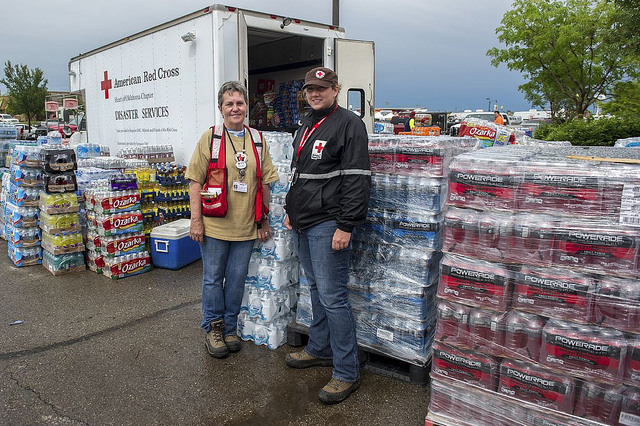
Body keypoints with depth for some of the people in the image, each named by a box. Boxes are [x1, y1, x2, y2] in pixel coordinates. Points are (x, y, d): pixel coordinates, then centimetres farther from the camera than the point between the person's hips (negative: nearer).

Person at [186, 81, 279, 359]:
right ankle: (213, 329, 27)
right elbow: (195, 182, -3)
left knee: (237, 280, 12)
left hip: (246, 226, 3)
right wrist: (196, 220, -9)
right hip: (214, 224, -2)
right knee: (213, 278, 9)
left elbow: (264, 183, 11)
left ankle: (229, 328, 29)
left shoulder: (258, 139, 8)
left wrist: (263, 220, 9)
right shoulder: (210, 138, -2)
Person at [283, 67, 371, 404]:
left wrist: (345, 226, -22)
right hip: (302, 224, 9)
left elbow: (358, 179, -18)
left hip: (327, 224, -9)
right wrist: (291, 210, 22)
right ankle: (320, 350, 35)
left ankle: (346, 373, 6)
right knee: (316, 290, 19)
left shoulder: (348, 124, -10)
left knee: (332, 297, -6)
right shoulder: (306, 126, 18)